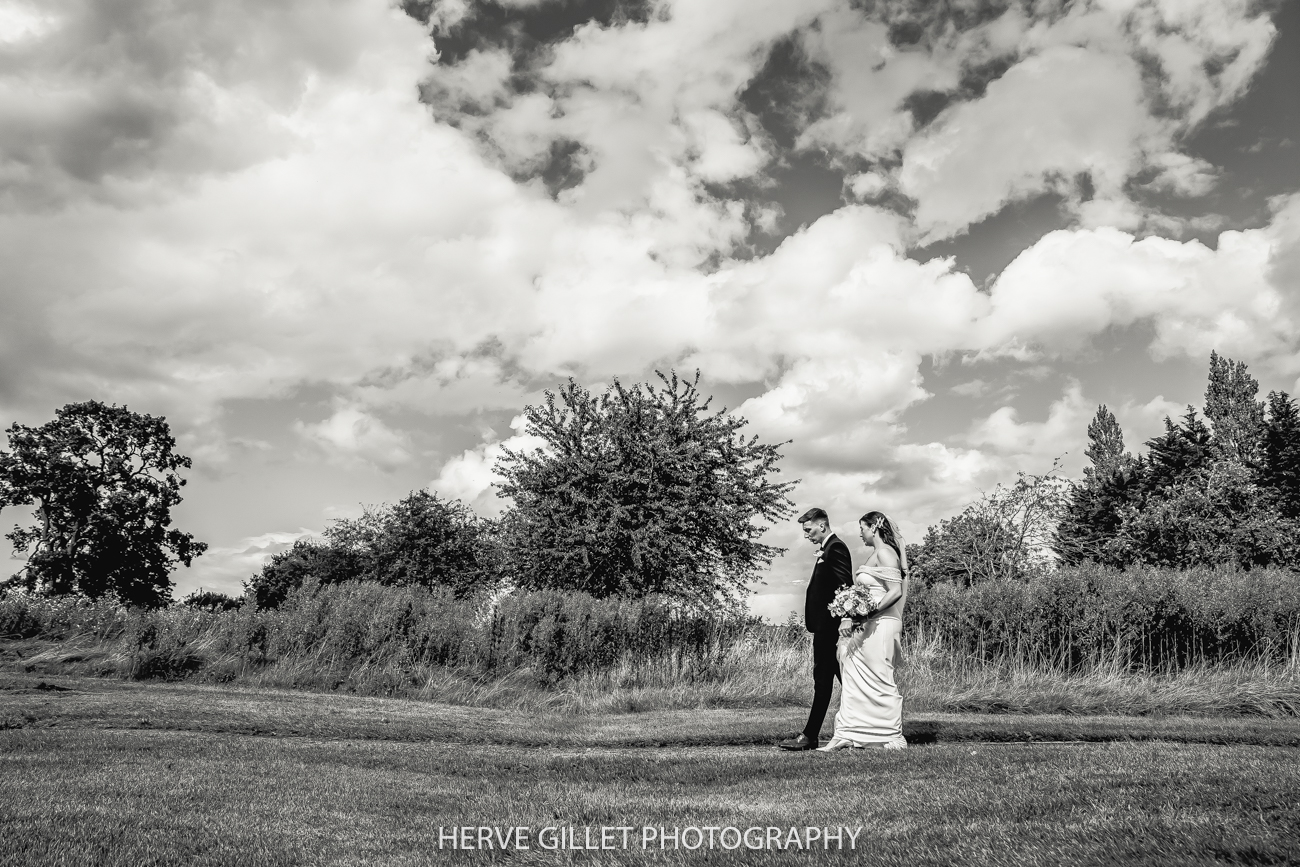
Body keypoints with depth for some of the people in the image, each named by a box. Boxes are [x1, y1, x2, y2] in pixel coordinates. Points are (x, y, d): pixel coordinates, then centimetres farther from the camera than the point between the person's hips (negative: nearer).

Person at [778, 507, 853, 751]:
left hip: (828, 627, -10)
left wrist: (842, 622, -23)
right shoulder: (829, 549, 18)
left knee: (823, 679, -6)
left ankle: (810, 736, -2)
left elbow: (845, 586, -20)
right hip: (826, 626, 10)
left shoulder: (835, 548, -12)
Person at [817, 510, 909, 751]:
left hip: (881, 626, -10)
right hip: (868, 627, 10)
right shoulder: (876, 553, 17)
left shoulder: (884, 552, -11)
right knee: (853, 677, 6)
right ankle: (845, 735, 7)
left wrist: (868, 613, -23)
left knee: (882, 681, -2)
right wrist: (849, 618, 10)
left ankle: (895, 737, 9)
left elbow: (895, 592, -19)